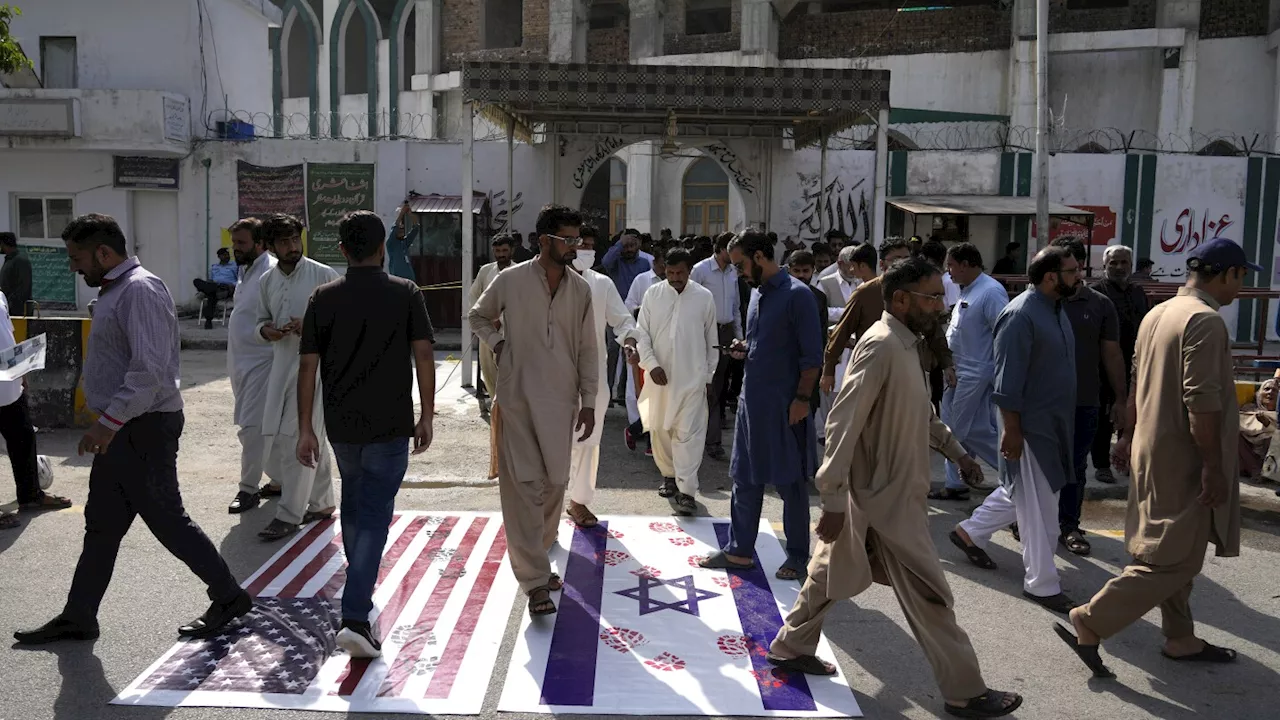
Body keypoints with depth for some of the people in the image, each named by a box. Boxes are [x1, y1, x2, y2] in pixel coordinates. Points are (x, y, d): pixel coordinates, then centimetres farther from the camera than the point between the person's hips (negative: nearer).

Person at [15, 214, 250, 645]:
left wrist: (109, 422, -27)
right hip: (121, 430, 10)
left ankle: (229, 597, 12)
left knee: (167, 520, -1)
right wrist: (107, 422, 18)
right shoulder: (115, 291, 15)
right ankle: (77, 618, 25)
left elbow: (150, 369, -27)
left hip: (143, 428, -10)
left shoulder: (140, 291, -18)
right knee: (101, 526, 15)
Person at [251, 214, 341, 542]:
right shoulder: (267, 281, 10)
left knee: (296, 440, -6)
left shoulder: (324, 276, -7)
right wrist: (264, 330, -6)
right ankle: (321, 502, 29)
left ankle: (289, 515, 3)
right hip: (282, 365, 6)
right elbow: (258, 324, 17)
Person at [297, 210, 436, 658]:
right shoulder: (406, 294, -4)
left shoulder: (324, 298, 1)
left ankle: (360, 587, 40)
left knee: (353, 503, 24)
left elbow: (308, 366, -1)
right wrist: (426, 415, 1)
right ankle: (355, 618, -11)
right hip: (389, 425, -3)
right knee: (374, 517, -2)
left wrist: (305, 428, 3)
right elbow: (423, 356, -7)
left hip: (341, 424, 3)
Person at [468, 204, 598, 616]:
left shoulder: (580, 289, 4)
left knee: (554, 484, 10)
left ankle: (535, 560, 30)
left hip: (561, 401, 4)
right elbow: (477, 316, 14)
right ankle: (535, 581, -3)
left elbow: (587, 349, 8)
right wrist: (497, 344, -3)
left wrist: (589, 402, 4)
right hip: (517, 397, -3)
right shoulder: (511, 281, -4)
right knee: (524, 485, -6)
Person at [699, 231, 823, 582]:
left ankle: (798, 556, 19)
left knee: (791, 484, 5)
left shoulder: (797, 295, -13)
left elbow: (812, 355, -14)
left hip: (784, 405, -8)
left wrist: (802, 399, -18)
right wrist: (745, 348, 2)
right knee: (745, 480, 13)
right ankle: (739, 550, 24)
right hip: (752, 400, 8)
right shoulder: (756, 292, 12)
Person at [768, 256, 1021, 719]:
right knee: (928, 594, 2)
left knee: (833, 570, 19)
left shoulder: (906, 344, 9)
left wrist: (957, 452, 24)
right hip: (886, 497, -10)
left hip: (891, 491, 10)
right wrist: (834, 500, -25)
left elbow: (922, 412, 23)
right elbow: (843, 424, -25)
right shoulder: (881, 346, -22)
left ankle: (790, 647, 33)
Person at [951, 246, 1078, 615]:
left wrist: (1064, 424, 21)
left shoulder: (1056, 309, 10)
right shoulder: (1021, 315, -20)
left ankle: (970, 532, 39)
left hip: (1054, 423, 10)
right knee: (1040, 510, 0)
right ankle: (1042, 585, 13)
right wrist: (1011, 429, -22)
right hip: (1029, 426, -10)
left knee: (1019, 493, 21)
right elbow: (1007, 380, -22)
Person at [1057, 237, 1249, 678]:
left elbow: (1138, 384, 17)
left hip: (1154, 449, 10)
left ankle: (1181, 640, 29)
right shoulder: (1205, 320, -18)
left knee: (1173, 552, 18)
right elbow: (1201, 401, -24)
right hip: (1183, 457, -10)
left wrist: (1127, 436, 23)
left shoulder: (1158, 313, 10)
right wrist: (1214, 467, -21)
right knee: (1174, 561, -3)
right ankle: (1089, 624, -4)